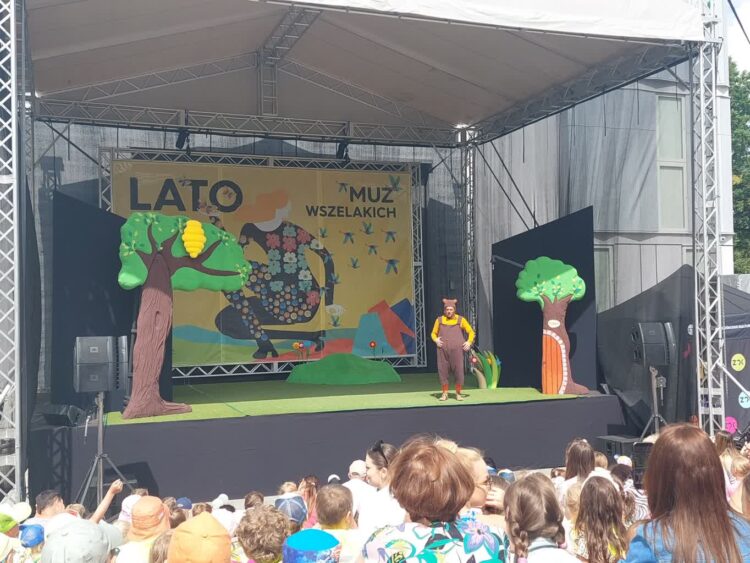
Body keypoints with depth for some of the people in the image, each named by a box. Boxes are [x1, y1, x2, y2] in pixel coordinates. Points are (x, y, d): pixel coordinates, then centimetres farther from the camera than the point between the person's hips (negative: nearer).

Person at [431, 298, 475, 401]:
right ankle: (444, 393, 10)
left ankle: (458, 393, 9)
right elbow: (434, 333, 16)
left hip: (457, 350, -1)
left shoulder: (460, 320, 5)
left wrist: (469, 342, -3)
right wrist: (436, 340, -4)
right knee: (443, 370, 0)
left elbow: (471, 332, 11)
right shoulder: (439, 320, 8)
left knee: (458, 370, -3)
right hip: (443, 350, 1)